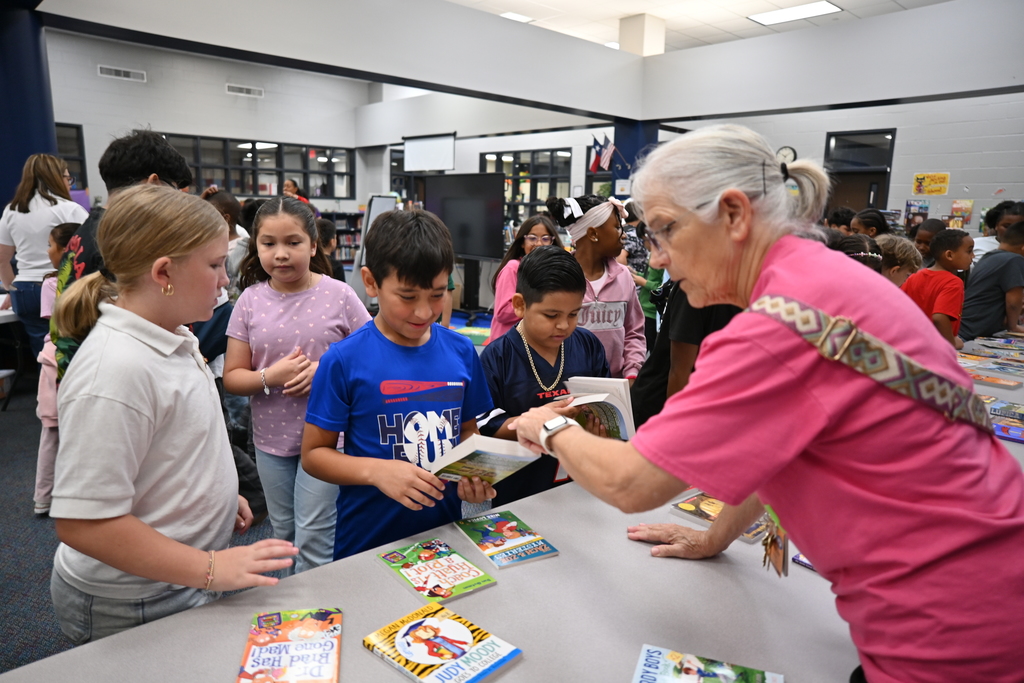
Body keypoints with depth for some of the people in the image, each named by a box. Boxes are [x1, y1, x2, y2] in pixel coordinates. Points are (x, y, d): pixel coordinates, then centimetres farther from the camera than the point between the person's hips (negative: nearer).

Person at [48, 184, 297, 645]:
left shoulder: (170, 339, -1)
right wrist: (210, 570, -26)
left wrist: (219, 494, 12)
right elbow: (83, 523, -28)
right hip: (136, 609, -8)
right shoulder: (115, 369, -29)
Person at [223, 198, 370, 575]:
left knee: (313, 543, 2)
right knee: (284, 535, 22)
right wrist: (270, 377, -18)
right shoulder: (250, 300, -3)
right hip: (271, 439, 4)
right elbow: (232, 377, 0)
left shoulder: (338, 295, -10)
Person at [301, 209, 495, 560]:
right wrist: (376, 471, -24)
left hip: (445, 529, 3)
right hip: (367, 541, -3)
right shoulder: (344, 360, -13)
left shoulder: (461, 351, -3)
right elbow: (313, 453, -8)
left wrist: (473, 473, -11)